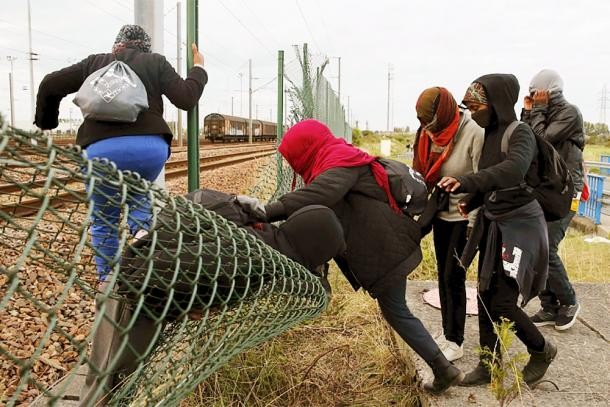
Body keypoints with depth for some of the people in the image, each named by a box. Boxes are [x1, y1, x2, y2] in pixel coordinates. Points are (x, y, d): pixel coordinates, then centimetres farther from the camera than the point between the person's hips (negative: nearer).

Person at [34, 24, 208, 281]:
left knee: (104, 218, 19)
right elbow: (186, 99, 8)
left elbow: (50, 85, 21)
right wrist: (198, 68, 24)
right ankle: (143, 233, 4)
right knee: (137, 197, 31)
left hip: (101, 150, 0)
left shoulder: (95, 62, 22)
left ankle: (108, 281, 19)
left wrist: (45, 123, 36)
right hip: (151, 147, 0)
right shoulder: (155, 62, 16)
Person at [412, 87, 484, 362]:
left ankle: (455, 342, 11)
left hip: (465, 217, -7)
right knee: (443, 275, 13)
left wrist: (473, 223, -18)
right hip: (441, 215, 7)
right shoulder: (431, 133, -1)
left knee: (453, 277, -4)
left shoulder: (474, 133, -21)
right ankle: (447, 332, 27)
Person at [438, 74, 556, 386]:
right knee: (486, 296, 9)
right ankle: (489, 364, 22)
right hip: (492, 222, 7)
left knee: (502, 303, -5)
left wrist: (467, 182, -50)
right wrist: (471, 202, -3)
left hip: (519, 226, -7)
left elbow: (514, 169, -36)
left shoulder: (520, 133, -15)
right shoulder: (490, 134, 6)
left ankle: (542, 350, 22)